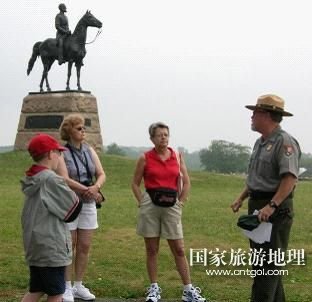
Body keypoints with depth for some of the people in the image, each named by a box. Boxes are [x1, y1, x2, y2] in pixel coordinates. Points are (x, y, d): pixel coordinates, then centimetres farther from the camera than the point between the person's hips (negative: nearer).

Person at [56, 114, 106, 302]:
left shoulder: (89, 150, 9)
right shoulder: (62, 152, -7)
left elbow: (101, 174, 4)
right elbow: (65, 180, -17)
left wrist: (96, 186, -18)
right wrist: (90, 191, -17)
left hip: (88, 204, 5)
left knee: (85, 247, 6)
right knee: (69, 247, 1)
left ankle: (78, 286, 17)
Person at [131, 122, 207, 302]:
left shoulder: (177, 156, 5)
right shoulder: (145, 158, 0)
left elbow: (187, 183, 9)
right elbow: (135, 184, 6)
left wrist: (181, 203, 4)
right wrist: (142, 203, -2)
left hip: (172, 206, 1)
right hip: (150, 205, -1)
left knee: (179, 250, 2)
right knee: (152, 249, 6)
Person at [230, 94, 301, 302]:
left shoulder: (284, 142, -15)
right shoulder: (261, 142, 15)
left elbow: (290, 178, -25)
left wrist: (271, 206, -32)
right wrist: (241, 198, 17)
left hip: (276, 209, -10)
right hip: (258, 207, 10)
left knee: (268, 264, -8)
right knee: (262, 260, 15)